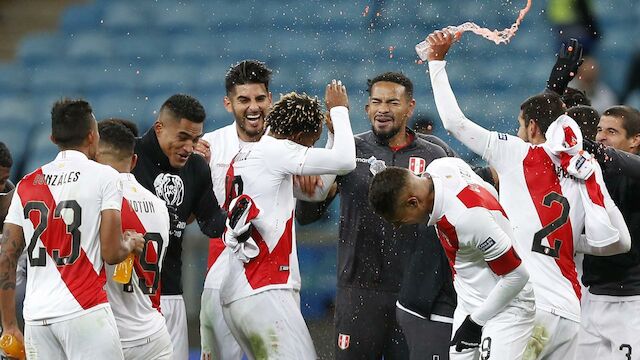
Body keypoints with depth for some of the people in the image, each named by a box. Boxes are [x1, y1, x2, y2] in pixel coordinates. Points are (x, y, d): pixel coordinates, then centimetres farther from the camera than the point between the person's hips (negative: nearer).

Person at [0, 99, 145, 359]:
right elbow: (111, 254, -6)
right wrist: (131, 243, 17)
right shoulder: (103, 176, -1)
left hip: (37, 317, 5)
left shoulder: (26, 185, 12)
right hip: (85, 311, -5)